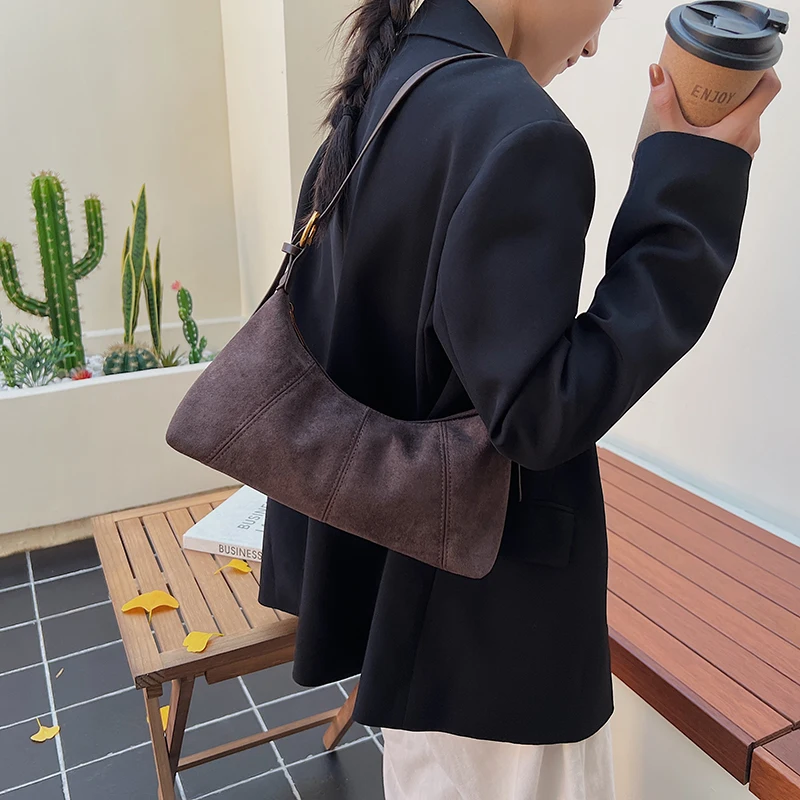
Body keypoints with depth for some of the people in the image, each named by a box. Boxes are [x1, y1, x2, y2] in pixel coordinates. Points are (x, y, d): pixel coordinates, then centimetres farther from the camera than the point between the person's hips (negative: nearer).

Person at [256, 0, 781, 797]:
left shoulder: (365, 109, 4)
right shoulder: (515, 127, -25)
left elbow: (312, 352, 8)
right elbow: (538, 414, -25)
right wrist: (692, 189, -23)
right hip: (492, 610, -8)